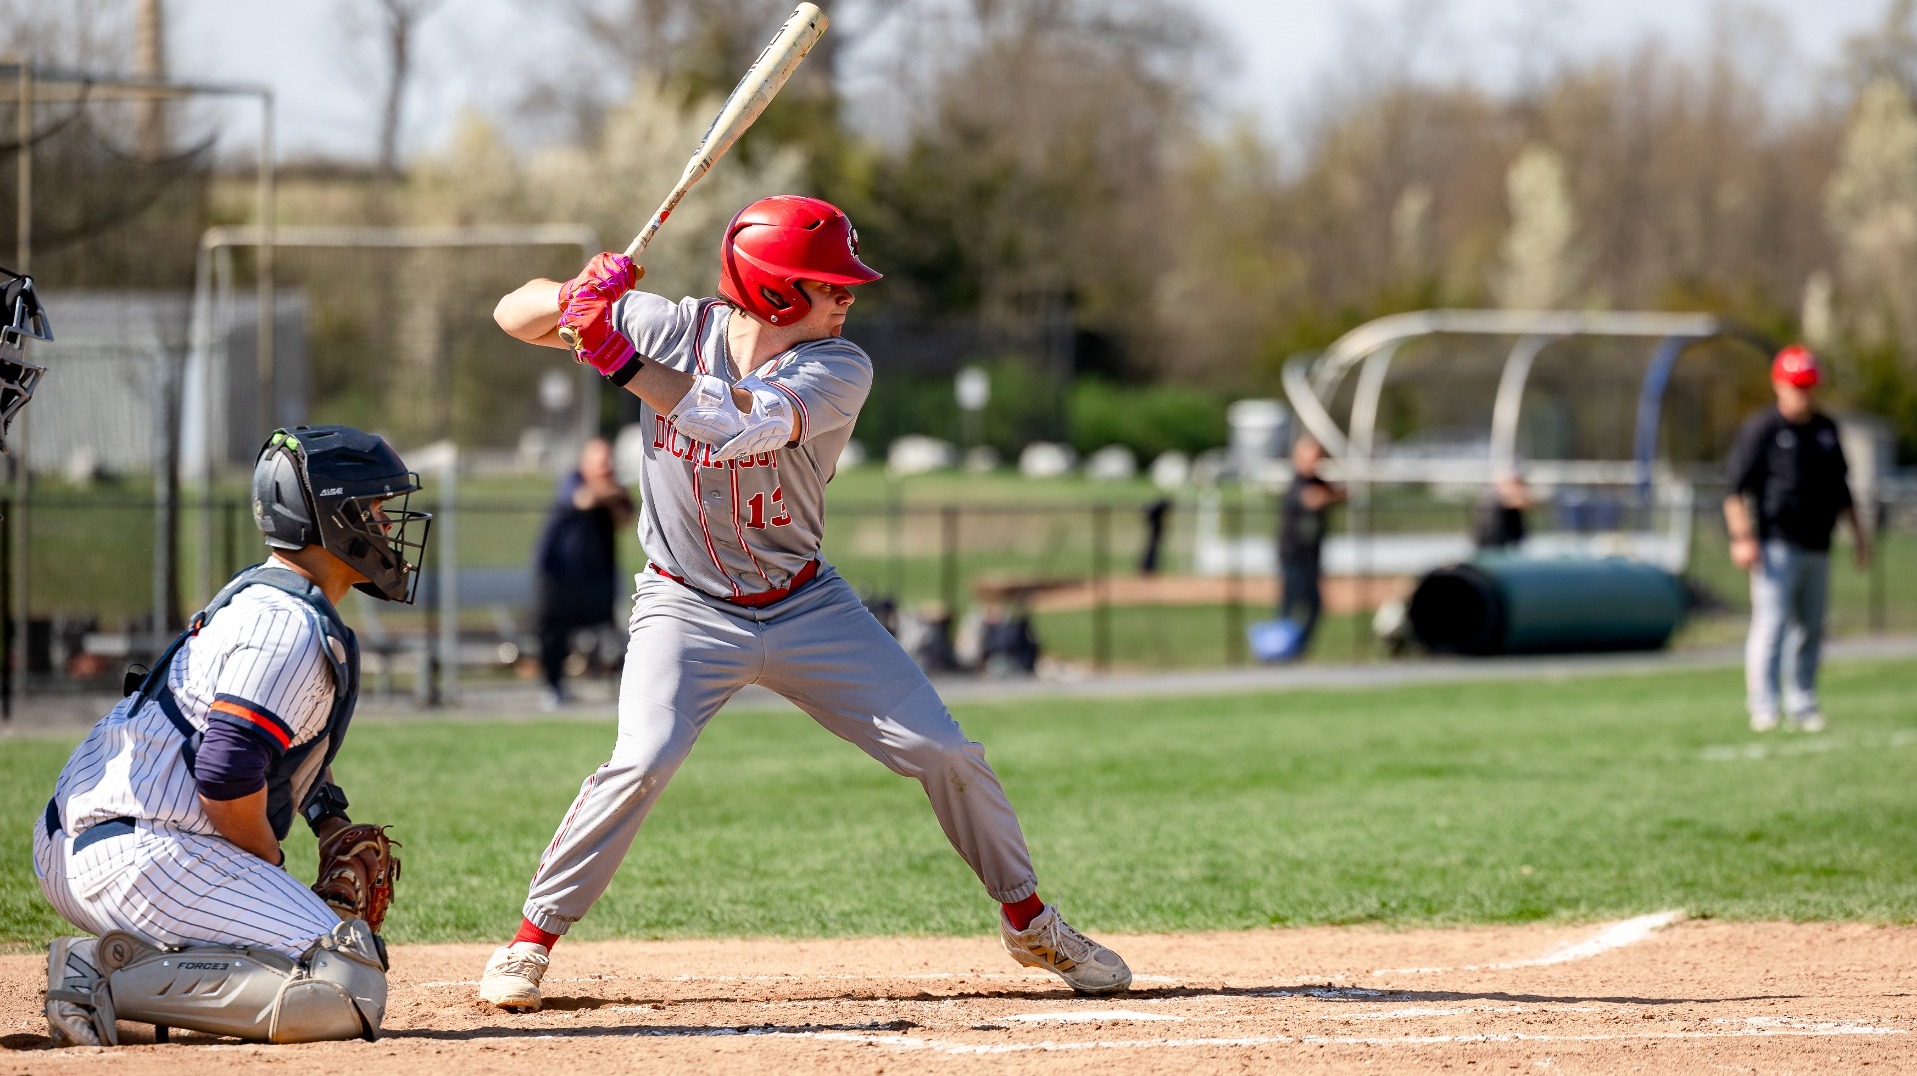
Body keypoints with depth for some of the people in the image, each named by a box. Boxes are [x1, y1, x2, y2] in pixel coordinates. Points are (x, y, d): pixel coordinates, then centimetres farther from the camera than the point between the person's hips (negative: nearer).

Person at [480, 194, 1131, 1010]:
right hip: (688, 607, -2)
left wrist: (619, 360, -39)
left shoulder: (839, 369, -15)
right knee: (643, 760, -25)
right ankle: (531, 941, -9)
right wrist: (577, 295, -31)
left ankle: (1026, 919, 20)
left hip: (805, 607, 2)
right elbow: (515, 316, -8)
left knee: (944, 753, -1)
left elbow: (745, 425, -34)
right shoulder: (671, 327, -11)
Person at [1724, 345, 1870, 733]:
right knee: (1771, 623, -12)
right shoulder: (1761, 429, -4)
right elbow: (1735, 489, -8)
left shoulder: (1826, 430, 15)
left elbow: (1840, 488, 24)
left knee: (1810, 628, 9)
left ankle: (1802, 707, 16)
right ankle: (1763, 707, -14)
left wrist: (1858, 533, 18)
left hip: (1817, 549, 6)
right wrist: (1742, 538, -18)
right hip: (1777, 546, -6)